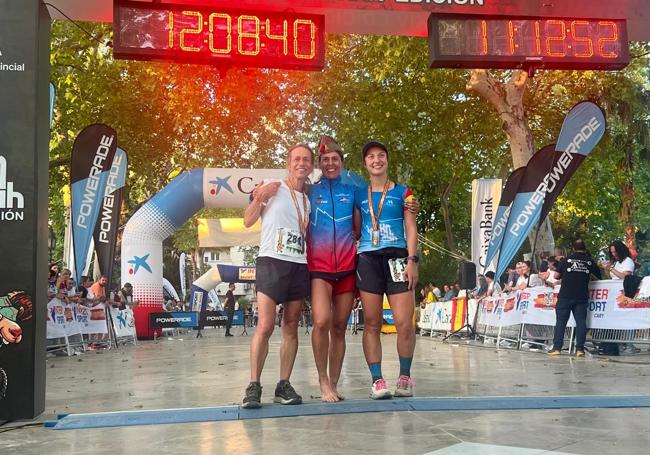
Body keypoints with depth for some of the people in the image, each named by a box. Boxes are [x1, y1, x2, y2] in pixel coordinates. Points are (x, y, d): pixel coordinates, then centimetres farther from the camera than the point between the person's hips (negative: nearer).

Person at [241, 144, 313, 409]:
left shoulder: (308, 200, 19)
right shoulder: (272, 189, 3)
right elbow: (248, 222, 0)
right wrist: (259, 198, -13)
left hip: (300, 266, 6)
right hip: (272, 261, -5)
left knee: (291, 328, 4)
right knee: (265, 327, -12)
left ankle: (284, 386, 9)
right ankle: (254, 387, -4)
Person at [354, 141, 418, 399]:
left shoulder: (402, 192, 10)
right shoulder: (359, 195, 14)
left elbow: (411, 229, 5)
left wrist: (412, 260, -7)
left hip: (397, 257, -1)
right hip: (367, 259, 2)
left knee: (404, 322, -8)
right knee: (372, 323, -1)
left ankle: (405, 376, 9)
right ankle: (377, 380, 4)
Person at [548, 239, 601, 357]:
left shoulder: (566, 260, 3)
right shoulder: (590, 261, 6)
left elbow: (557, 275, 4)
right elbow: (599, 276, 15)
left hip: (565, 295, -1)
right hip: (582, 297, 1)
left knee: (561, 321, 2)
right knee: (581, 322, 2)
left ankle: (557, 348, 0)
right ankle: (580, 348, -4)